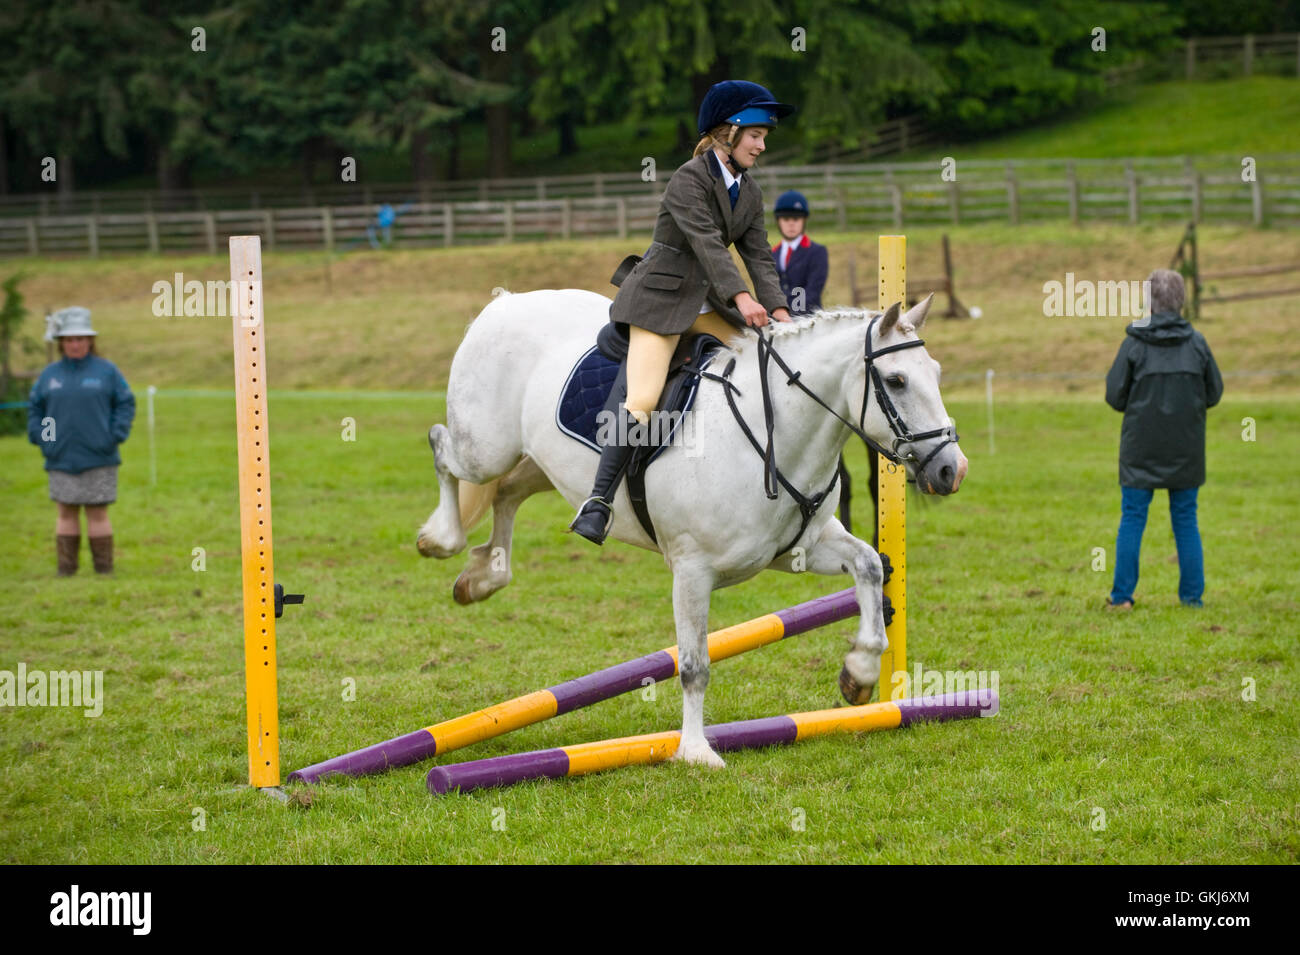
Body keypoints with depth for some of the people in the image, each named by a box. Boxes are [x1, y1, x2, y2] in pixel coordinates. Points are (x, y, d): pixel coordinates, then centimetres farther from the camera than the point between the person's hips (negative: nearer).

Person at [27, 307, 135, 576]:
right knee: (66, 514, 4)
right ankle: (65, 571, 7)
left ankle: (104, 570, 5)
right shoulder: (50, 374, 8)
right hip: (61, 460, 2)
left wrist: (115, 436, -8)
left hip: (98, 460, -2)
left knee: (98, 514, 0)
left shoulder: (107, 371, 0)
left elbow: (126, 403, 2)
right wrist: (39, 437, 2)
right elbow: (34, 407, 15)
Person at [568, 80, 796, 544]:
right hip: (662, 298, -8)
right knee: (640, 401, -20)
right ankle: (599, 501, -20)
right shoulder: (689, 179, -13)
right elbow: (706, 241, -25)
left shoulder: (749, 193, 11)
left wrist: (777, 309, -11)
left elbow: (759, 256, 7)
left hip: (709, 303, 8)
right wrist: (741, 297, -37)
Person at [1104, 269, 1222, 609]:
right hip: (1185, 450, 2)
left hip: (1141, 447, -2)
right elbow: (1214, 393, 4)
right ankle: (1192, 594, 11)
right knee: (1186, 520, 10)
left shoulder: (1135, 343, -9)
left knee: (1132, 519, 5)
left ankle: (1122, 595, 4)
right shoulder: (1196, 342, -3)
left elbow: (1114, 395, -7)